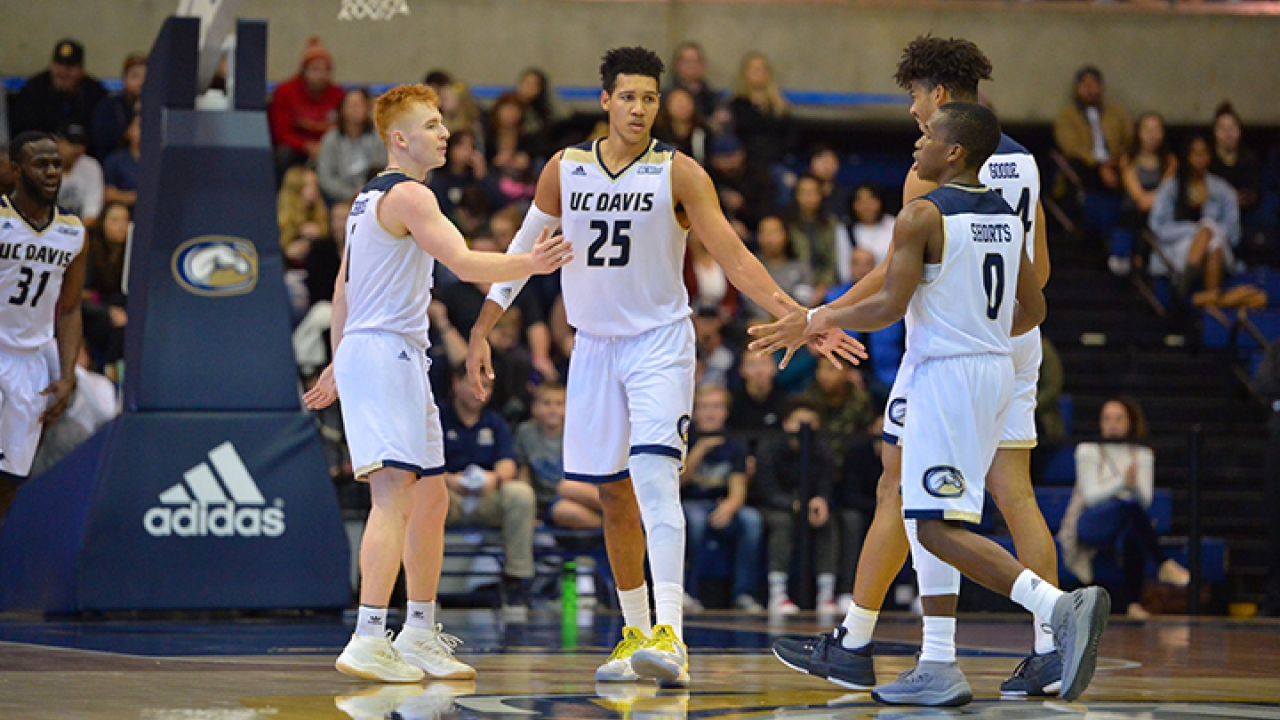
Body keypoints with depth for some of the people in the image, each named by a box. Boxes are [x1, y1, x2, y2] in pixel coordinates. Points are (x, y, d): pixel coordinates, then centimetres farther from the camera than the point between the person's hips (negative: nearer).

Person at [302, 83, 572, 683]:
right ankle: (369, 641, -25)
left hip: (397, 358, 11)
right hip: (384, 353, -11)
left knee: (430, 497, 16)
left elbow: (343, 285, 27)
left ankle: (420, 634, 23)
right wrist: (530, 265, -28)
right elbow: (464, 263, -23)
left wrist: (338, 362, 33)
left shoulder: (371, 197, 20)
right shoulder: (408, 195, -11)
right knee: (395, 495, -18)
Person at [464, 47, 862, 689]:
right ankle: (635, 635, 23)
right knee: (614, 493, 10)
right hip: (595, 344, 4)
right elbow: (523, 250, 12)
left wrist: (796, 317, -25)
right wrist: (483, 329, 9)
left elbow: (733, 257, -13)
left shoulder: (678, 173, -9)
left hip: (660, 341, -4)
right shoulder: (564, 170, 1)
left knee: (654, 476, -21)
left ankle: (670, 638, -29)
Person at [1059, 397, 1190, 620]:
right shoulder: (1088, 451, 5)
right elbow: (1091, 495, -8)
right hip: (1091, 523, -3)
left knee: (1132, 536, -35)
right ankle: (1164, 565, -43)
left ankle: (1132, 600, -33)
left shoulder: (1142, 455, 13)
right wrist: (1122, 482, -24)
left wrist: (1135, 485, -23)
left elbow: (1145, 500, 0)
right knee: (1129, 507, -36)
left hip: (1127, 525, 3)